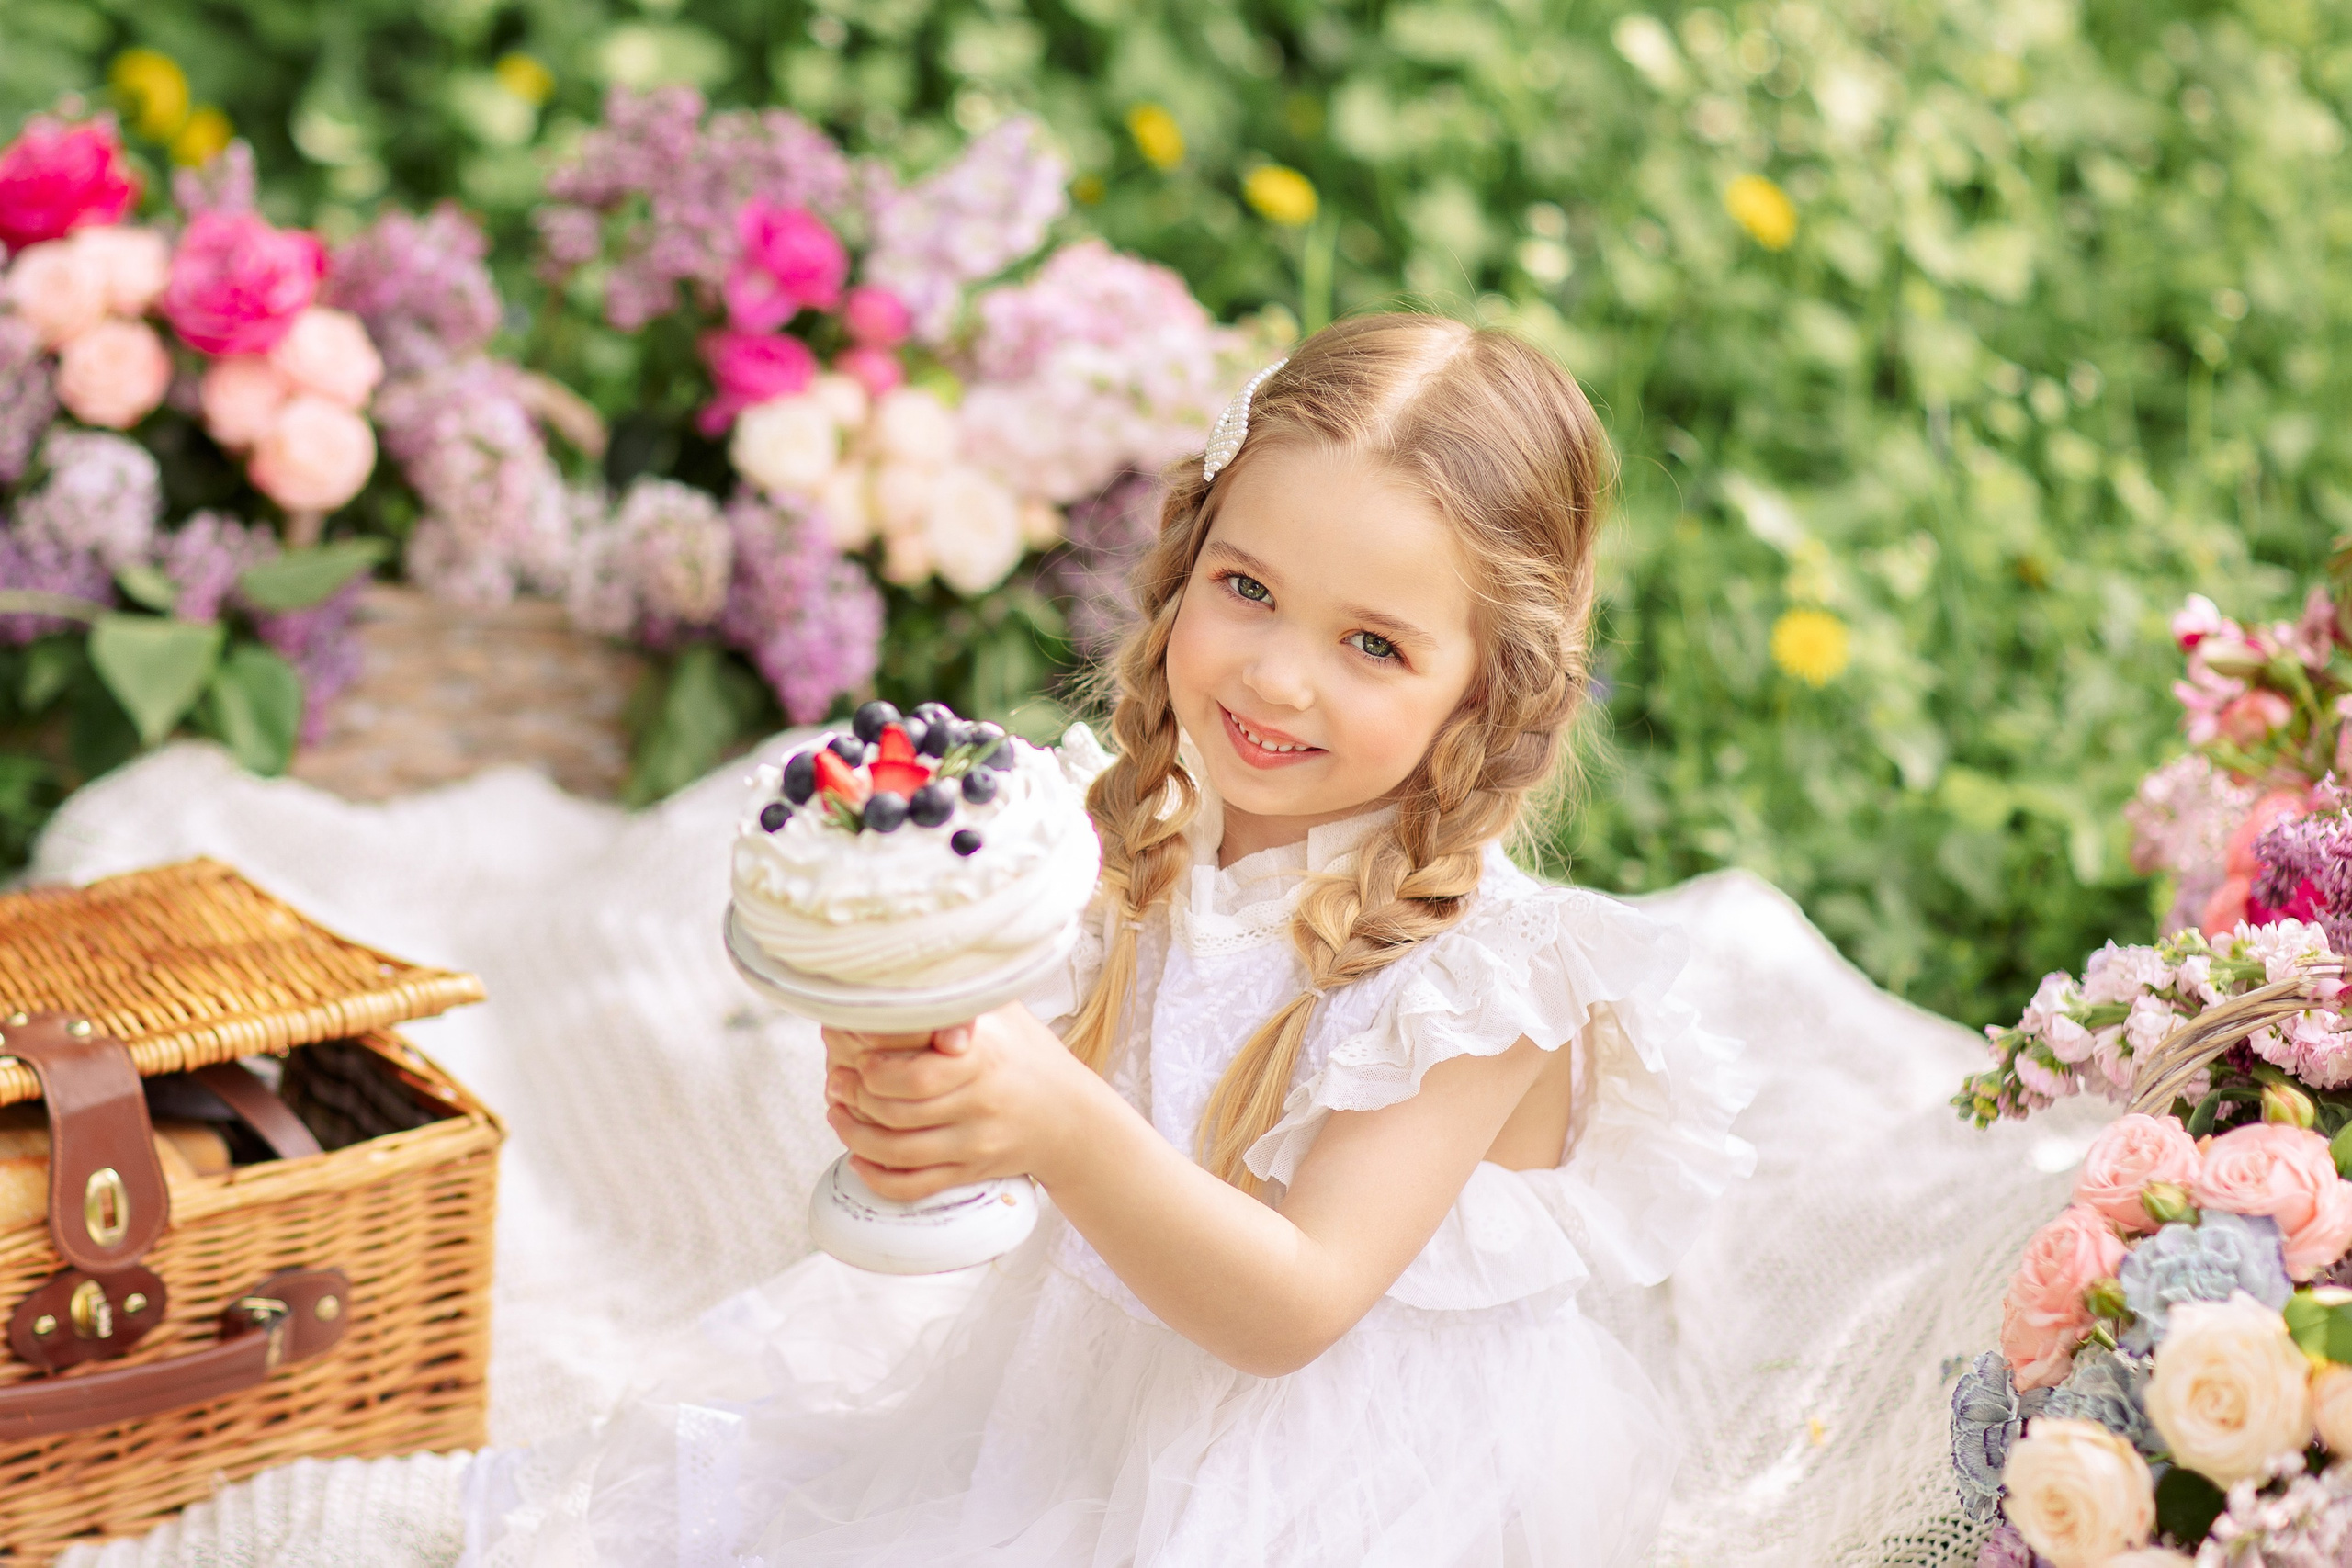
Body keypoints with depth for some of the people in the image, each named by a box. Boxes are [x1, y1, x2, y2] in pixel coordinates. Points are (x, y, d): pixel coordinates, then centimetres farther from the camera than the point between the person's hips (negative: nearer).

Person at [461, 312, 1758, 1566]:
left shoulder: (1483, 976, -22)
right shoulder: (1140, 845, -5)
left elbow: (1288, 1311, -26)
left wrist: (1067, 1131, -42)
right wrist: (902, 1086, -24)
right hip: (1069, 1394, 5)